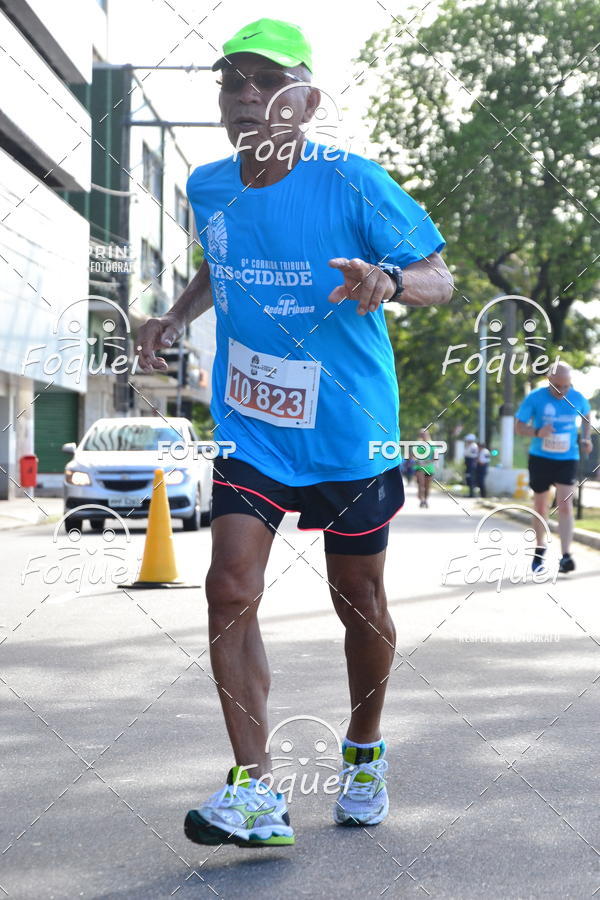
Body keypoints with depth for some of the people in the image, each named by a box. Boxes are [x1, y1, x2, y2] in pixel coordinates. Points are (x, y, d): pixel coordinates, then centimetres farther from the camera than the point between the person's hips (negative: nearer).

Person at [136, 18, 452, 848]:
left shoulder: (352, 184, -14)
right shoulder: (208, 188, 0)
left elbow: (441, 278, -10)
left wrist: (387, 282, -32)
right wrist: (177, 315, 3)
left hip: (350, 435, -3)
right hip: (250, 429, 3)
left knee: (360, 602, 10)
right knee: (230, 587, -14)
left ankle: (365, 754, 37)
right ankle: (256, 793, -10)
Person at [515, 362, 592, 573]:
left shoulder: (578, 398, -5)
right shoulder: (535, 398, -12)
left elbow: (586, 415, 17)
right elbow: (518, 426, -7)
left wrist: (586, 438, 1)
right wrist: (537, 433, -27)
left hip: (567, 459, 0)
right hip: (540, 458, 0)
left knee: (565, 505, -14)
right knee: (541, 507, 11)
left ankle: (565, 556, -18)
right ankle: (540, 551, 31)